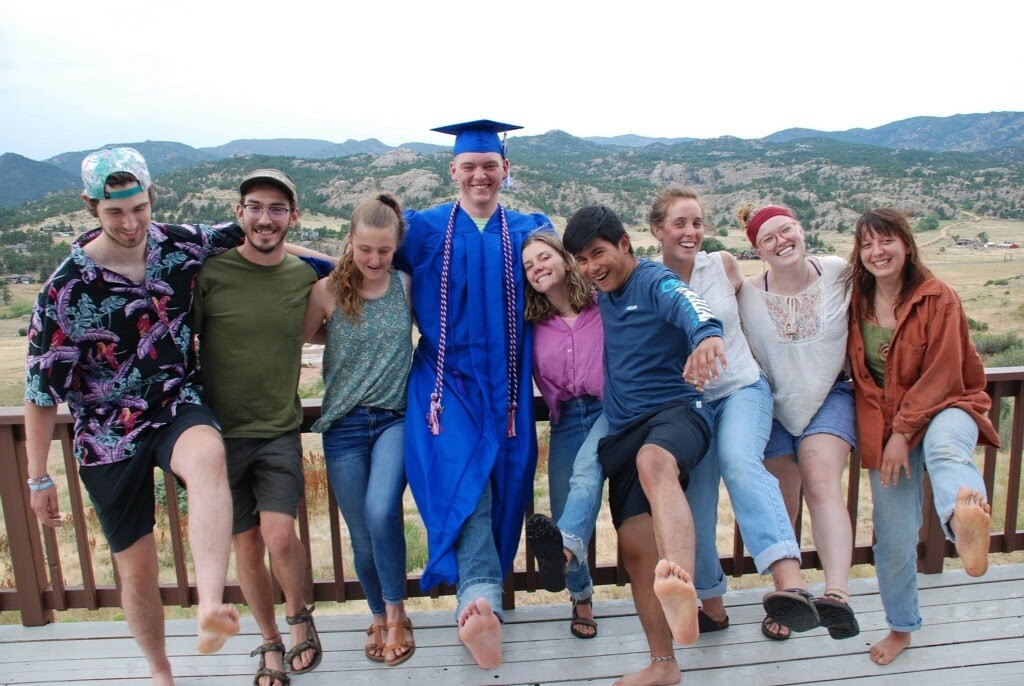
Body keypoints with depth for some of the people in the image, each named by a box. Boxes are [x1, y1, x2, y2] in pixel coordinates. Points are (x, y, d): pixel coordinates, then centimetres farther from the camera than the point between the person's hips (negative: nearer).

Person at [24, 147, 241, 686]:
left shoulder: (181, 246, -8)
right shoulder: (66, 290, -15)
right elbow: (41, 389, -7)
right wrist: (38, 478, -2)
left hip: (178, 405, 1)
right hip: (108, 437, -1)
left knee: (208, 456, -37)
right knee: (137, 567, 8)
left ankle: (210, 610, -48)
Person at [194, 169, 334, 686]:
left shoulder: (304, 276, 0)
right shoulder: (209, 271, -8)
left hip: (280, 431, 1)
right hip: (221, 433, -1)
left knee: (280, 536, -13)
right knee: (247, 545, 9)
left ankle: (298, 616, 18)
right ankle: (271, 644, 32)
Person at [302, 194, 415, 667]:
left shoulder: (406, 285, -1)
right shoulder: (328, 291, -5)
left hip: (395, 418, 0)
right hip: (344, 424, 1)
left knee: (381, 512, -22)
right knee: (361, 533, 7)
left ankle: (396, 614, 3)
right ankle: (379, 617, 33)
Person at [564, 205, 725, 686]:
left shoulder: (655, 281, -5)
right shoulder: (602, 295, 17)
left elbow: (688, 306, -30)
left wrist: (707, 335, -51)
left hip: (676, 410, -7)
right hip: (624, 430, 8)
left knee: (653, 462, -41)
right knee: (635, 546, 2)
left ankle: (683, 589, -64)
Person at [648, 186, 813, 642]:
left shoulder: (724, 265, -1)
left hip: (742, 388, -1)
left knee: (739, 461, -32)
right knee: (695, 504, 3)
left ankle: (790, 582, -43)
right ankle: (711, 604, 25)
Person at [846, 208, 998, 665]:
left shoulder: (938, 299, -7)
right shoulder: (856, 302, 3)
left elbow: (941, 374, -12)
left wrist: (903, 431, -17)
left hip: (941, 406, -3)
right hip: (883, 425, 3)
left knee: (945, 448, -41)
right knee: (893, 539, 3)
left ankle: (964, 524, -74)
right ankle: (901, 626, 25)